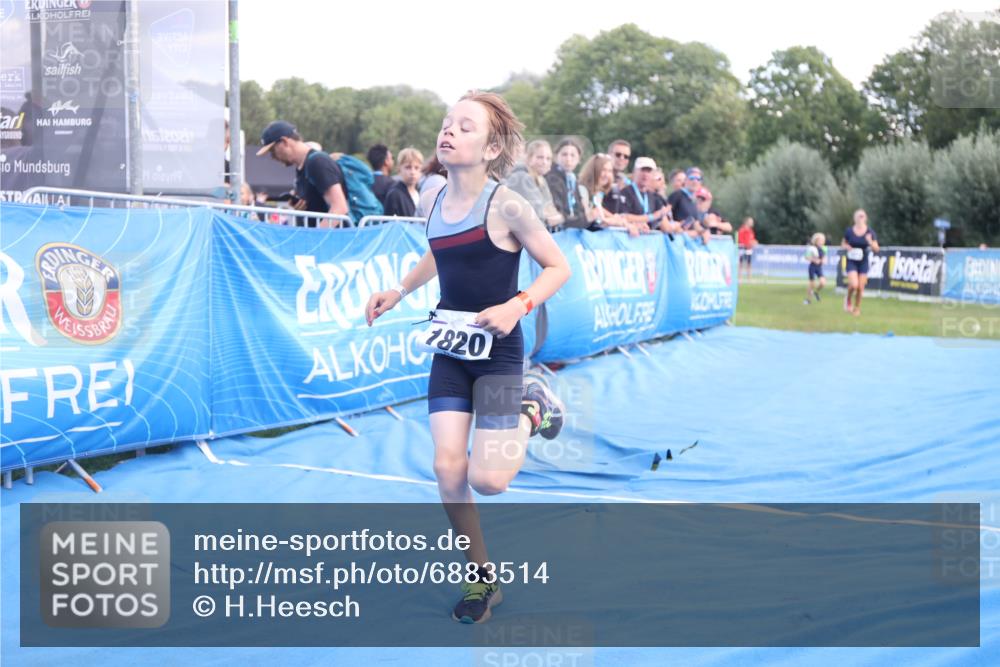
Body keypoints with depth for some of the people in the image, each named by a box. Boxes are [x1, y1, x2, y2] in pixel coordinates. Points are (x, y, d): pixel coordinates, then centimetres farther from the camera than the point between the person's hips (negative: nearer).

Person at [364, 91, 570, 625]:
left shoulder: (506, 206, -17)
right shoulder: (431, 201, 1)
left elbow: (558, 267, -9)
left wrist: (516, 306, -23)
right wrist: (398, 292, 13)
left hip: (497, 350, -5)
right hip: (449, 347, 5)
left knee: (486, 479, -9)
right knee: (447, 469, -4)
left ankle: (532, 411, 22)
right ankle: (481, 579, 15)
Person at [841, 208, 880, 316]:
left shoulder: (870, 232, -4)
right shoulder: (849, 231, -4)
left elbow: (876, 249, -1)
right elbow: (843, 244, 12)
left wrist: (870, 242, -22)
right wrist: (846, 247, -12)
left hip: (863, 262, 1)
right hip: (851, 262, -1)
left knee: (860, 287, 3)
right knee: (854, 284, -20)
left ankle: (857, 308, 25)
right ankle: (848, 299, 12)